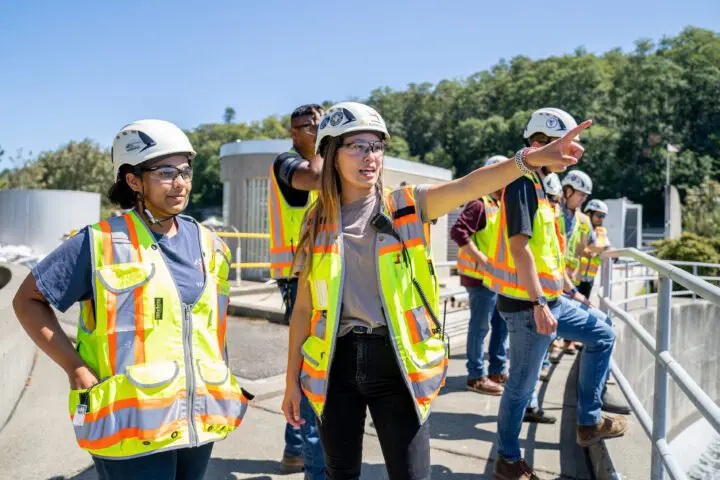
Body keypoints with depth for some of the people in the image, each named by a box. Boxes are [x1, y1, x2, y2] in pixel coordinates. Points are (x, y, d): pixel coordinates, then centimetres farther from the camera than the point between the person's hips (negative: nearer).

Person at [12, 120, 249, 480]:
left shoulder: (209, 246, 6)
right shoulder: (100, 244, -9)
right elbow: (28, 300, -2)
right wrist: (76, 368, -11)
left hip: (198, 423, 6)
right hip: (132, 426, -5)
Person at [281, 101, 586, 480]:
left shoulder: (407, 207, -1)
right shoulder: (318, 223, 2)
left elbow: (468, 186, -20)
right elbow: (303, 308, 6)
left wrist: (530, 158, -37)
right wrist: (292, 379, 9)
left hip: (395, 361, -1)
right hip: (337, 362, 2)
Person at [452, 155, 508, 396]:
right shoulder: (479, 203, -13)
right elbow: (458, 231, -24)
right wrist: (483, 260, -25)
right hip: (481, 276, -9)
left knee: (501, 324, 15)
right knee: (480, 326, -3)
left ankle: (497, 371, 27)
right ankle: (477, 376, 8)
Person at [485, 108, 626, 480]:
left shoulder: (538, 184, 15)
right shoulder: (522, 183, -16)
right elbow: (520, 246, -24)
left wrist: (571, 291, 23)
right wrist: (539, 304, -25)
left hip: (551, 299, 10)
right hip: (528, 305, -10)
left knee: (602, 335, 19)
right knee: (521, 386, 1)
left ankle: (588, 423, 25)